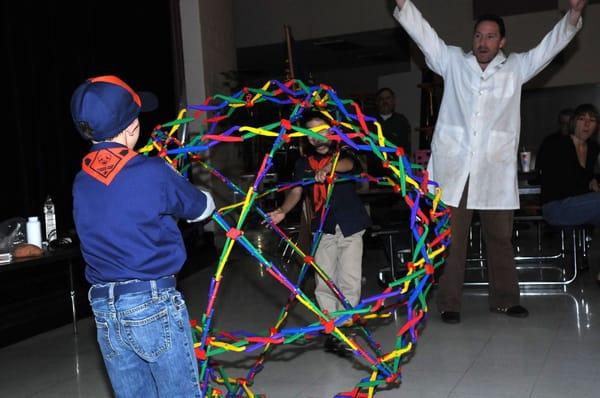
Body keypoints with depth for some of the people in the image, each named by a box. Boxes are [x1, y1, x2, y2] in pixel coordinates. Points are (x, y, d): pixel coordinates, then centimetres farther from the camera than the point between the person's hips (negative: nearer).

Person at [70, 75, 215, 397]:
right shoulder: (153, 172, -14)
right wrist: (175, 180, 22)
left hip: (103, 309, 6)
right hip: (153, 303, -6)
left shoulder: (81, 182, 3)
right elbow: (201, 208, 1)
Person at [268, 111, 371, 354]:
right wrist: (282, 211, -18)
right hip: (324, 229, 2)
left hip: (350, 227, -2)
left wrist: (328, 167, -40)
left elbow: (348, 164, -18)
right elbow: (296, 191, 2)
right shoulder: (304, 163, 13)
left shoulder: (343, 152, 5)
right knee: (324, 285, -2)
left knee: (350, 283, -9)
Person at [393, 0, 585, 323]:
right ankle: (449, 304, 6)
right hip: (453, 166, -1)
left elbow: (550, 45, 7)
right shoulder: (452, 61, 9)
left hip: (496, 169, 1)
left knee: (500, 237, 9)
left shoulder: (516, 67, 11)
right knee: (451, 238, -1)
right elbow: (423, 33, 5)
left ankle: (504, 299, 22)